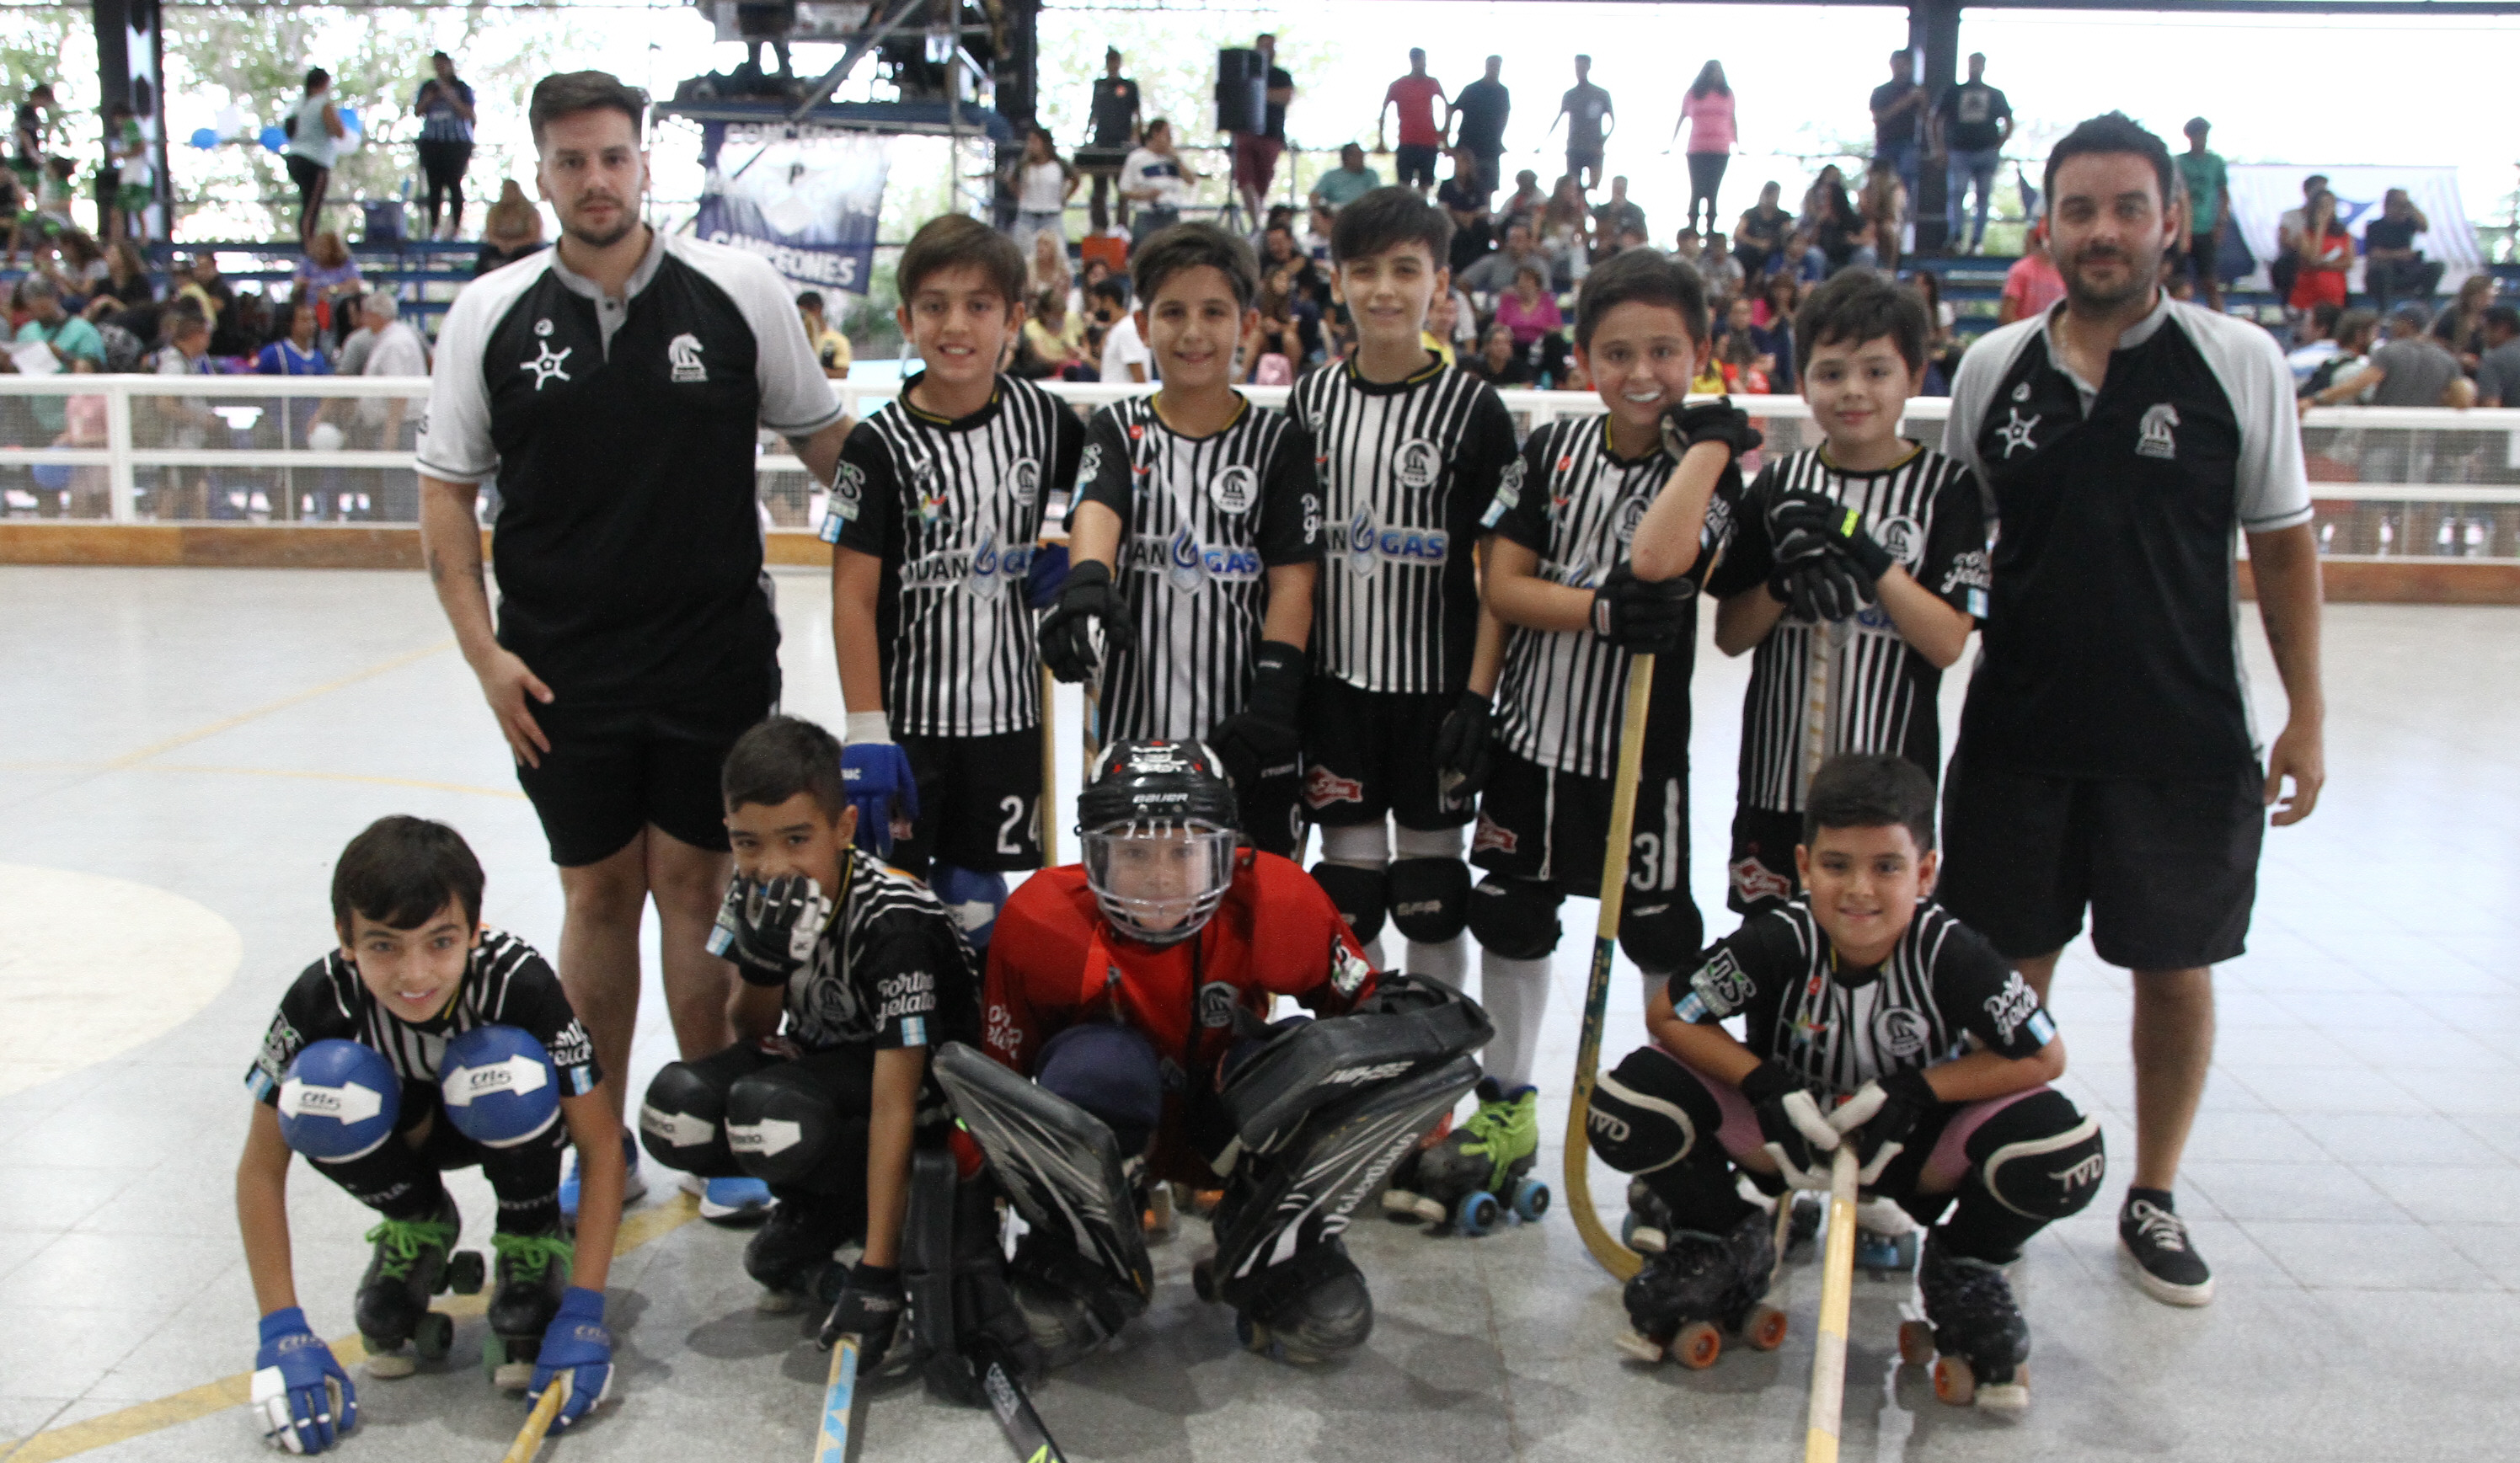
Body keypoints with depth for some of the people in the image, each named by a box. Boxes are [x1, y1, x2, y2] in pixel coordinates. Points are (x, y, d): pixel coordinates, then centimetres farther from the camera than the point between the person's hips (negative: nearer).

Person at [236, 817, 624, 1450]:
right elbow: (260, 1168, -19)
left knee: (506, 1071, -36)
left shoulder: (517, 979, -35)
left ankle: (533, 1243, -8)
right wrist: (283, 1333, -25)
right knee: (320, 1085, -30)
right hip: (404, 1130, 2)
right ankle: (418, 1229, -1)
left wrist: (582, 1315, -33)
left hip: (509, 1127, -2)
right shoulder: (322, 998, -30)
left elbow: (602, 1145, -28)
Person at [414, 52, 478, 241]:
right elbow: (417, 111, 13)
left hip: (457, 142, -3)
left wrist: (451, 97, -14)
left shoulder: (461, 87, 4)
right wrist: (427, 100, -6)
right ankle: (433, 227, 0)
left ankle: (456, 226, -4)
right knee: (434, 185, -2)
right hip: (432, 142, 3)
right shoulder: (428, 86, 14)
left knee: (454, 183, -9)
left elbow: (468, 113, -5)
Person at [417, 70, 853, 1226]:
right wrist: (483, 651, -2)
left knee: (697, 884, 5)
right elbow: (446, 489, 6)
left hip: (716, 654, -1)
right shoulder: (490, 315, 2)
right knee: (597, 892, 10)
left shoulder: (738, 293, -2)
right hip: (560, 673, 1)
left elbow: (824, 437, 7)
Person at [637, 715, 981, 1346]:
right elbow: (752, 1031, -2)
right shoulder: (757, 893, -11)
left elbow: (894, 1103, -32)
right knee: (675, 1111, -20)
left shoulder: (892, 919, -31)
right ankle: (819, 1210, 4)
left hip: (923, 1079, -7)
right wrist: (767, 959, -27)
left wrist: (875, 1275, -34)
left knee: (765, 1112, -34)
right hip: (819, 1059, 7)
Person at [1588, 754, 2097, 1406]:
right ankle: (1723, 1240, 9)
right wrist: (1765, 1083, -28)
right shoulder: (1777, 942, -24)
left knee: (2065, 1150, -28)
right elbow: (1667, 1016, -15)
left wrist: (1914, 1091, -26)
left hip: (1913, 1138, 0)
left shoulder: (1952, 954, -25)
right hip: (1788, 1128, 0)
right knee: (1630, 1103, -25)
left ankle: (1962, 1268, 7)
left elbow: (2044, 1057, -16)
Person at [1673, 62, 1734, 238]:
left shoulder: (1727, 94, 9)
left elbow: (1732, 121, 12)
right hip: (1697, 150, -1)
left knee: (1712, 192, 3)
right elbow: (1681, 118, 10)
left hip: (1721, 151, 1)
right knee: (1697, 191, -3)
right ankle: (1692, 229, 0)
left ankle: (1710, 230, 5)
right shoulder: (1693, 94, 5)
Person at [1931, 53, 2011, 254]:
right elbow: (1937, 120, 10)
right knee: (1956, 194, -17)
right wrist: (1940, 147, -2)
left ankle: (1975, 242, -1)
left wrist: (1998, 147, 2)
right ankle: (1953, 237, -26)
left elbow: (2009, 124, 15)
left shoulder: (1996, 95, 16)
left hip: (1987, 153, 2)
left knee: (1983, 197, -2)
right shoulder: (1953, 93, 14)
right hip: (1959, 153, -1)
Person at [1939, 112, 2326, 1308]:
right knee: (2008, 965, 10)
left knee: (2175, 971, 8)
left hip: (2184, 739, -1)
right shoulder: (1992, 369, 3)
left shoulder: (2241, 363, -3)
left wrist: (2306, 714, 0)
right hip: (2017, 730, 2)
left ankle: (2153, 1199, 28)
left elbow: (2282, 544, 2)